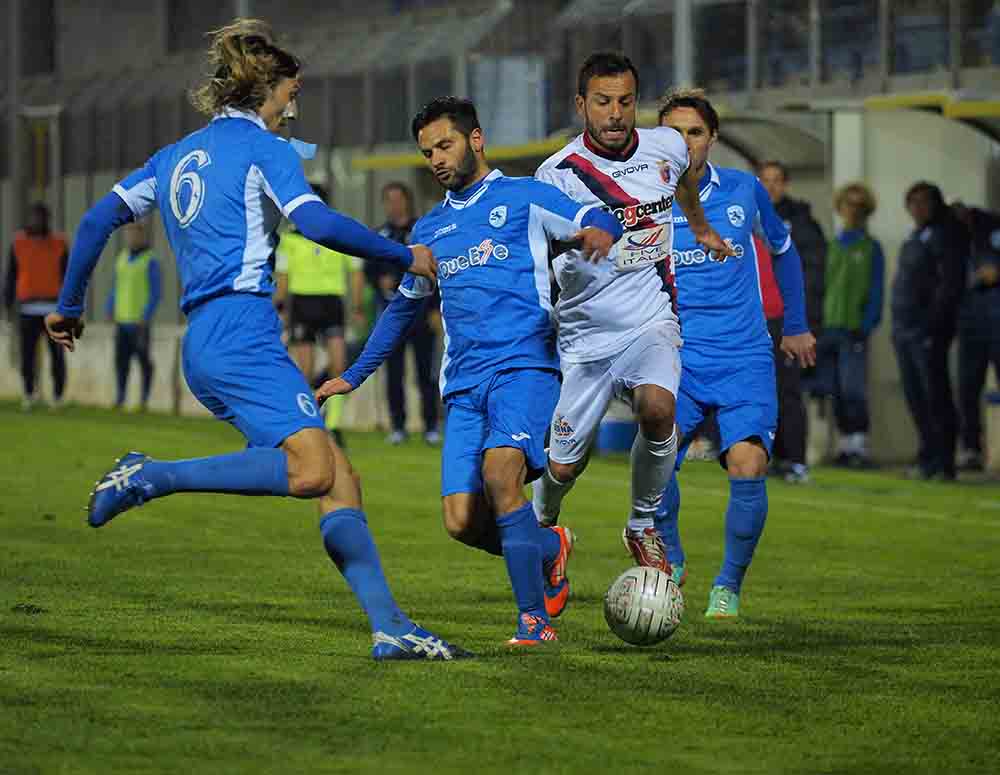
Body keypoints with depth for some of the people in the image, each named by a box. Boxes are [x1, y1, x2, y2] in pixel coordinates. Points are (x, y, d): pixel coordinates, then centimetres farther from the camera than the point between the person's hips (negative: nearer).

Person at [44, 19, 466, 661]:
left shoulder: (177, 156, 23)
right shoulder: (263, 146, 2)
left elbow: (97, 222, 21)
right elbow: (315, 223, -13)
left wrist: (70, 307, 31)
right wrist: (406, 257, -2)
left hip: (203, 344, 9)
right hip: (242, 330, -9)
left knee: (342, 482, 4)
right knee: (312, 470, -25)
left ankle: (390, 627, -5)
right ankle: (153, 477, -21)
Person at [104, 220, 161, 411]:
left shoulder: (150, 262, -8)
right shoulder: (122, 259, 12)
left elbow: (156, 293, -11)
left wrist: (146, 317, -19)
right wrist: (109, 310, 4)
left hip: (139, 321, -6)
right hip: (122, 319, 6)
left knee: (143, 359, -2)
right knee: (121, 359, 4)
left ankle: (144, 400, 4)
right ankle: (120, 399, 10)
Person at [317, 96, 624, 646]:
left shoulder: (524, 197, 8)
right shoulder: (431, 229, 24)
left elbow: (594, 220, -2)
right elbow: (404, 306, 36)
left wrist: (597, 231, -27)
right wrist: (353, 376, 37)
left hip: (524, 367, -5)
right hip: (464, 387, 5)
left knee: (500, 471, -29)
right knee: (462, 522, -9)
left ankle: (534, 618, -21)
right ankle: (550, 549, 21)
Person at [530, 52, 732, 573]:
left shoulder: (666, 147, 1)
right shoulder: (558, 173, -11)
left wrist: (701, 229, 42)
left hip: (651, 321, 1)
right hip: (585, 337, -1)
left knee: (657, 407, -30)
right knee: (563, 466, 0)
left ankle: (643, 528, -8)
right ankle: (542, 524, 37)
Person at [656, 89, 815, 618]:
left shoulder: (744, 191, 4)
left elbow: (783, 250, 22)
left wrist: (797, 326, 27)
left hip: (745, 360, 1)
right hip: (677, 360, -1)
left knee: (748, 466, -21)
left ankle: (730, 583, 1)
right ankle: (669, 558, 0)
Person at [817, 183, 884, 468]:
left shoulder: (871, 248, 3)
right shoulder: (833, 246, 15)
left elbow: (876, 292, -1)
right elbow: (821, 286, 15)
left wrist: (866, 327, -10)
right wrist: (818, 325, 7)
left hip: (854, 329, -4)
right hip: (829, 327, 4)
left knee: (853, 390, -11)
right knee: (837, 392, 4)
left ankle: (859, 446, -10)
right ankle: (844, 443, 10)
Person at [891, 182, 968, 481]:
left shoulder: (945, 234, -6)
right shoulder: (915, 237, 20)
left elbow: (950, 284, -14)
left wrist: (934, 324, -19)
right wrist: (898, 326, 14)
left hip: (927, 330, -9)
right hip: (905, 329, 9)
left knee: (935, 397, -7)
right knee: (916, 399, 9)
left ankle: (943, 464, -5)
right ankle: (927, 460, 15)